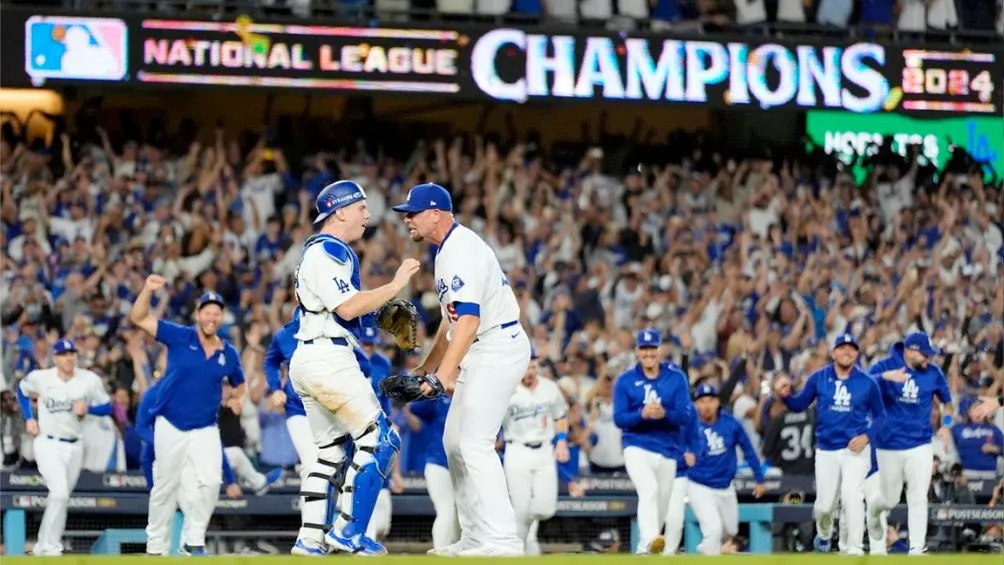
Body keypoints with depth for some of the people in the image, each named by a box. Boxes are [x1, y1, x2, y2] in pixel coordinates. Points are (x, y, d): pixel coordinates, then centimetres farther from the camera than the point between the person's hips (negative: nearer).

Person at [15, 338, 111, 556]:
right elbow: (21, 391, 13)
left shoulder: (90, 380, -6)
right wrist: (28, 418, 3)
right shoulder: (40, 378, -7)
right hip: (48, 445, -3)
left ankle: (43, 547, 25)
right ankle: (50, 547, -15)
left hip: (74, 447, 3)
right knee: (59, 492, -21)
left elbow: (107, 407, 3)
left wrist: (87, 408, -17)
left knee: (60, 497, 11)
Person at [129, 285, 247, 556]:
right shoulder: (180, 337, -5)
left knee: (210, 481, -18)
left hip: (206, 430, 2)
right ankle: (156, 547, 18)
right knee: (165, 487, 6)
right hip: (171, 426, -2)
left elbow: (239, 384, 22)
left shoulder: (229, 354, 4)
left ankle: (194, 540, -5)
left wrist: (238, 398, -1)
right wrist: (148, 290, -27)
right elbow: (139, 318, -11)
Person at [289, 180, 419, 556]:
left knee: (331, 451, 15)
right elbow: (347, 308, -21)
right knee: (380, 440, -9)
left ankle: (310, 539, 12)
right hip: (328, 359, -11)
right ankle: (349, 532, -9)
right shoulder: (328, 251, -12)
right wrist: (396, 284, -16)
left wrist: (385, 309, 9)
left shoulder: (327, 251, 21)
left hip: (307, 360, 11)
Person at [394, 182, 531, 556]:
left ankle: (502, 539, -18)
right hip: (481, 353, 11)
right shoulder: (448, 249, 16)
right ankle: (475, 539, 15)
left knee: (474, 443, -16)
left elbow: (468, 318, -29)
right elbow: (452, 318, 23)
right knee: (455, 441, 13)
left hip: (498, 348, -11)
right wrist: (426, 369, 23)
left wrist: (445, 374, -37)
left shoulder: (462, 251, -18)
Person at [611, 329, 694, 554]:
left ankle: (643, 549, 30)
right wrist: (643, 414, -23)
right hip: (637, 447, -3)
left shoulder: (676, 377, 3)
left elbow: (686, 415, -4)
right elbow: (619, 418, -5)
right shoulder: (625, 381, 1)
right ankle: (651, 540, -47)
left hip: (667, 451, 3)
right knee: (649, 490, -29)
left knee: (661, 506, 11)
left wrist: (664, 414, -24)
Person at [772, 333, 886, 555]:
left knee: (851, 494, -23)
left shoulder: (867, 383, -2)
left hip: (856, 449, -2)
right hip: (826, 451, 2)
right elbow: (799, 405, 7)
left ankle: (855, 548, -20)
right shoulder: (819, 378, 1)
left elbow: (880, 416, 7)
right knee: (824, 505, 6)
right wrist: (785, 395, -15)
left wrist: (866, 436, -10)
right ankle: (824, 533, 40)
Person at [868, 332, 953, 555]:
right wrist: (886, 376, -40)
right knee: (889, 500, 9)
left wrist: (946, 423, -1)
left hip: (920, 446, 2)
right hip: (889, 445, -2)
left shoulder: (933, 373, 1)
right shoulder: (885, 366, -8)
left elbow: (946, 400, 17)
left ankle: (917, 548, 1)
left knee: (918, 499, -4)